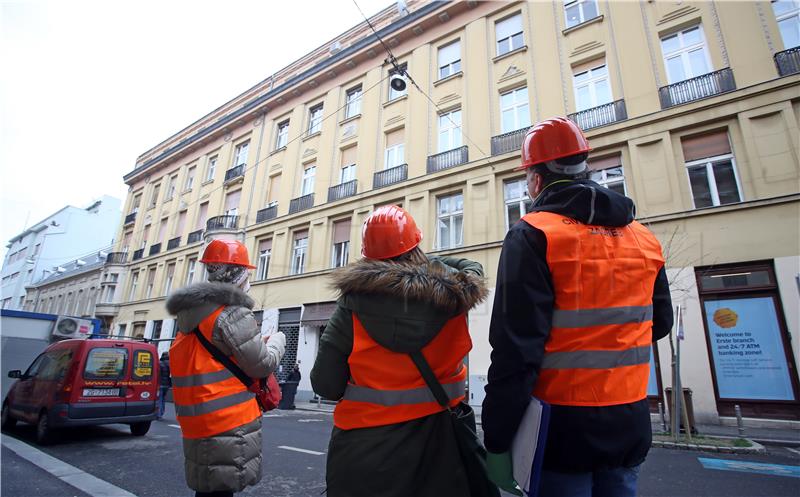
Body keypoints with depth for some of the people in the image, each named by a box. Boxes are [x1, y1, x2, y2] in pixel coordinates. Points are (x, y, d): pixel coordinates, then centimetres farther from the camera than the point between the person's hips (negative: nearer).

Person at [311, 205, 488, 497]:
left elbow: (325, 386, -12)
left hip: (366, 441, -1)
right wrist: (427, 262, 21)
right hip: (439, 433, 2)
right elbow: (472, 269, 16)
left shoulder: (354, 301, -15)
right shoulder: (452, 289, -9)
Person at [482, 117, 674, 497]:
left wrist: (496, 443, -15)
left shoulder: (532, 237, -17)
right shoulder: (645, 240, 3)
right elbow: (659, 324, 15)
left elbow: (515, 350, -22)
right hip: (631, 424, 6)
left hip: (564, 425, -5)